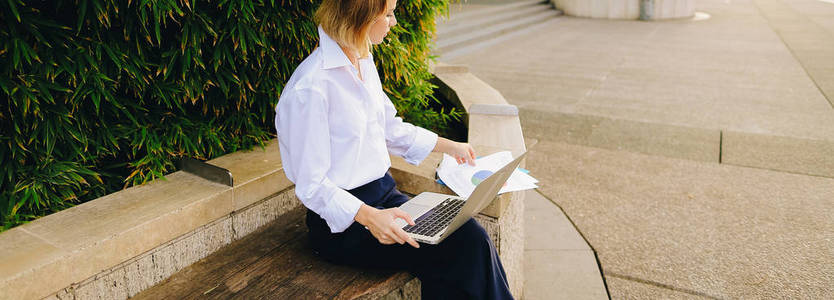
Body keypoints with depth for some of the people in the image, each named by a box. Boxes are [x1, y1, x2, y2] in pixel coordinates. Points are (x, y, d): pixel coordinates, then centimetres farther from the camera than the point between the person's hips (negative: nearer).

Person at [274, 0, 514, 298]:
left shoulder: (364, 62, 9)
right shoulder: (310, 88, -19)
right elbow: (311, 186, -17)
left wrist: (448, 146, 29)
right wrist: (368, 217, -30)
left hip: (383, 194, 8)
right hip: (341, 222, -8)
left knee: (471, 236, -15)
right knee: (461, 249, -21)